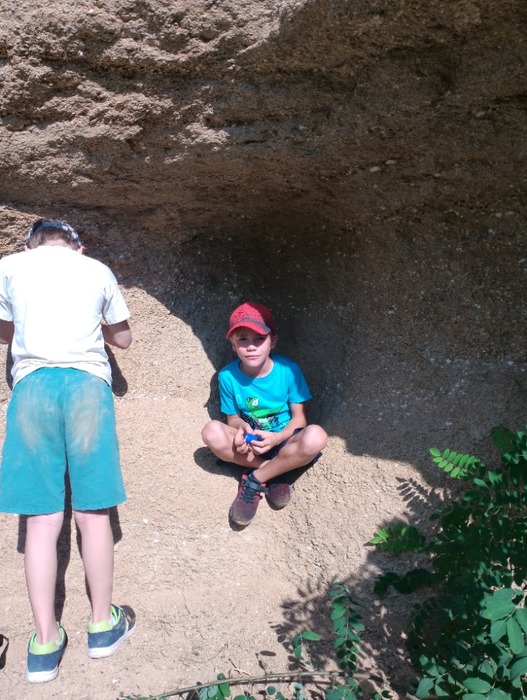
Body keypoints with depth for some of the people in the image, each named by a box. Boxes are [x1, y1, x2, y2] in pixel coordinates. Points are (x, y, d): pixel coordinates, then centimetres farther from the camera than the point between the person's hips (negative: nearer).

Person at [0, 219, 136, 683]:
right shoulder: (98, 270, 15)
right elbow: (123, 338, 25)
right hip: (87, 383, 0)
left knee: (43, 519, 2)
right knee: (93, 513, 6)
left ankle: (45, 643, 6)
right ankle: (103, 624, 18)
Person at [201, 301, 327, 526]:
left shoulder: (288, 370, -14)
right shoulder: (228, 376, -10)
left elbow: (299, 417, -9)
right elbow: (233, 417, 1)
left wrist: (278, 437, -29)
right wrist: (241, 427, -24)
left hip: (284, 443, -1)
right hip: (249, 445, 1)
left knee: (315, 437, -34)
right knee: (212, 432, -28)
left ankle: (254, 480, -17)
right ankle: (274, 474, -16)